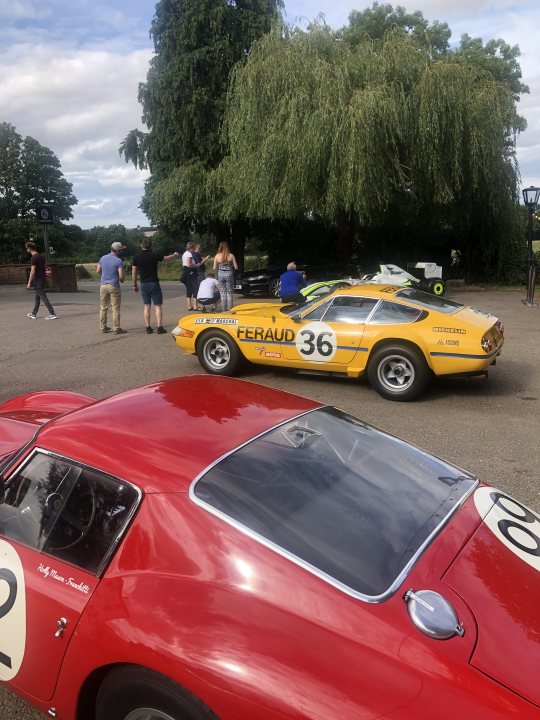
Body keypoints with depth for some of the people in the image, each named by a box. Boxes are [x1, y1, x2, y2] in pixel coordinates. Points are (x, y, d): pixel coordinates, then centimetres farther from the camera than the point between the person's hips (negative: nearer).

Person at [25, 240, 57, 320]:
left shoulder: (33, 258, -14)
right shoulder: (41, 256, 12)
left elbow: (33, 271, -18)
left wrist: (29, 282, -16)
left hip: (37, 280, -9)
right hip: (43, 279, 9)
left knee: (43, 297, -7)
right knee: (37, 297, 16)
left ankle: (52, 314, -12)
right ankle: (34, 314, 24)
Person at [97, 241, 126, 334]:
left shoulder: (102, 258, 5)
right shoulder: (118, 261, -12)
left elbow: (98, 271, 12)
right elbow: (121, 276, -14)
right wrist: (122, 280, 7)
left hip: (103, 285, 5)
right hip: (114, 286, -5)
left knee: (103, 308, 12)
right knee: (115, 309, -1)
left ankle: (103, 327, 16)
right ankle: (116, 328, -1)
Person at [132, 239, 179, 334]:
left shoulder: (137, 257, 0)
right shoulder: (154, 255, -8)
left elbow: (133, 272, 3)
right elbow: (167, 258, 8)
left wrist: (135, 285, 14)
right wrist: (175, 255, 28)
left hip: (144, 284, 3)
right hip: (154, 283, -3)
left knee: (147, 306, 9)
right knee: (158, 305, 1)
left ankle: (148, 327, 8)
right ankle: (159, 327, -3)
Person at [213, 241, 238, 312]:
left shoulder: (217, 256, -2)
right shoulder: (231, 256, -4)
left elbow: (214, 268, 1)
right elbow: (236, 267, -2)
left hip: (221, 275, 1)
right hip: (229, 274, -1)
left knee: (223, 293, 7)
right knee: (229, 293, 7)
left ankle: (224, 310, 8)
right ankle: (230, 310, 8)